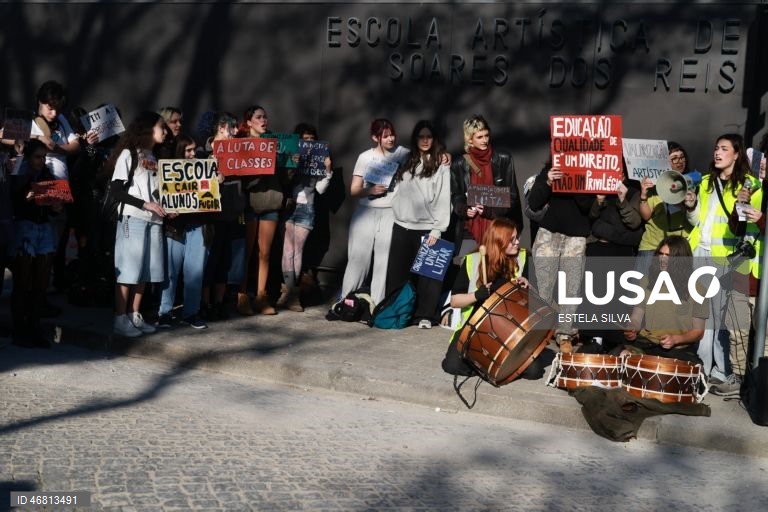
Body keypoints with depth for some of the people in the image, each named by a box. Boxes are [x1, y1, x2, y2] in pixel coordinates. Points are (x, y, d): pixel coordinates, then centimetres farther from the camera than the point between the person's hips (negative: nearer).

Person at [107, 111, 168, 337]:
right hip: (133, 218, -7)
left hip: (153, 220, 7)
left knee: (145, 271, 7)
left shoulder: (154, 158, 17)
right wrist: (145, 204, -15)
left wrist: (165, 207, 2)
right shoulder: (128, 154, -4)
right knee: (128, 270, -6)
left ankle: (135, 316, 15)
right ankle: (120, 319, -1)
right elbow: (115, 190, -10)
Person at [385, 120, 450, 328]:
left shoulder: (441, 166, -1)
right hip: (401, 226, 5)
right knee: (397, 272, 8)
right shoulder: (406, 163, 16)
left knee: (426, 273, -3)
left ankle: (425, 315, 3)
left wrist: (437, 230, -12)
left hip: (426, 228, -5)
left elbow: (443, 199, -6)